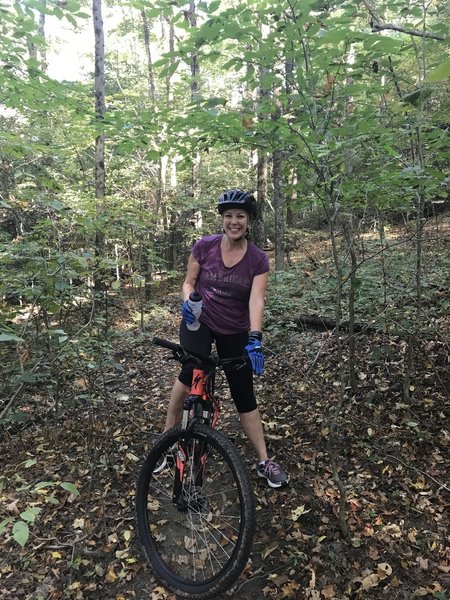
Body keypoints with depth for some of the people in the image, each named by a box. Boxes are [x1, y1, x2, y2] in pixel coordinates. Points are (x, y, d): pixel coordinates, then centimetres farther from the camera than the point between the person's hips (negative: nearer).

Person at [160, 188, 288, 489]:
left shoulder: (258, 259, -10)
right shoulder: (204, 246, -9)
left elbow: (256, 300, -22)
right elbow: (189, 282, 1)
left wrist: (255, 338, -37)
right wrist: (187, 302, -21)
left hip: (235, 332, 1)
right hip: (199, 321, -1)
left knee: (245, 396, 5)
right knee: (192, 371, -31)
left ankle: (265, 461, 19)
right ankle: (167, 436, -10)